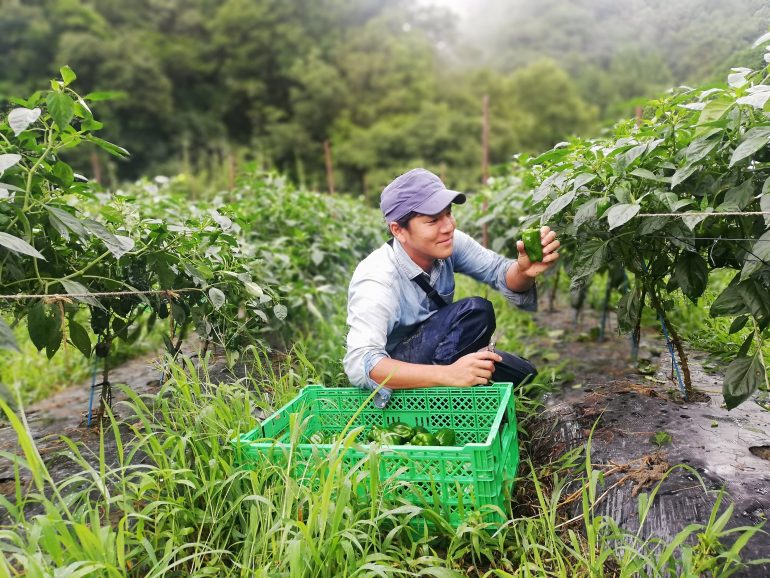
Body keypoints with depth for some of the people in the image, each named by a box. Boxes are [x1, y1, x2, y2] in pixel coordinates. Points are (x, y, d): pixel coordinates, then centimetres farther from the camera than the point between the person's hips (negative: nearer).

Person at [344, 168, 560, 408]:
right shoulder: (376, 280, -33)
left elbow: (499, 272, -13)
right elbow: (359, 364, -42)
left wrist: (525, 270, -39)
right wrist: (447, 374, -52)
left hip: (434, 348, 8)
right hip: (392, 371, -7)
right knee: (476, 311, -27)